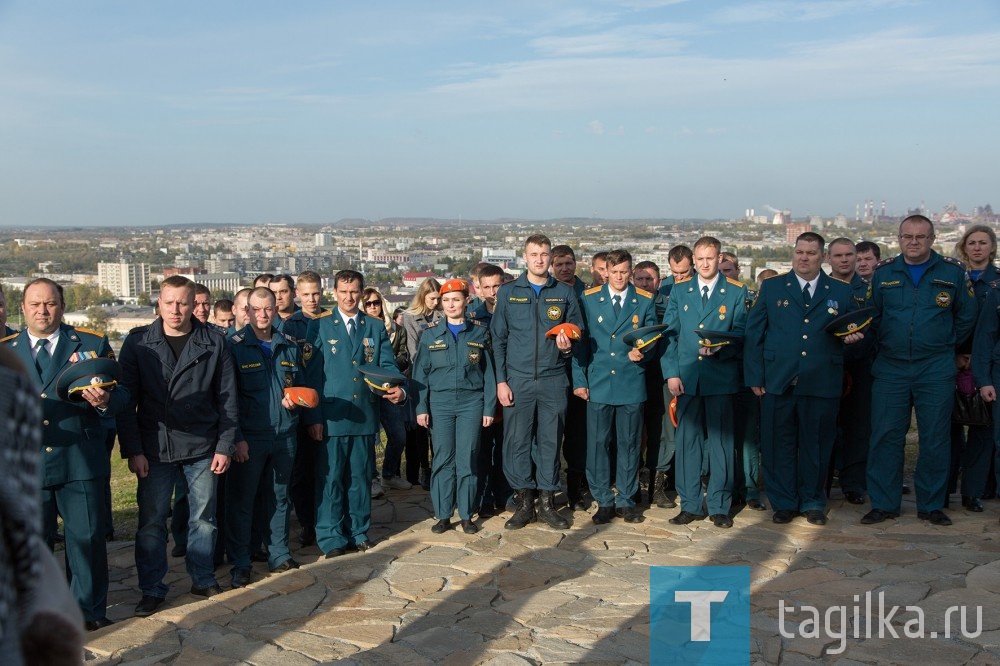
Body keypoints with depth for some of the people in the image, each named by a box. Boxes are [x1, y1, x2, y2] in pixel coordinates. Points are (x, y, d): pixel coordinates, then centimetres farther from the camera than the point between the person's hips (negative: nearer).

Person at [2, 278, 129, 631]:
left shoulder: (93, 344, 3)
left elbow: (122, 394, 0)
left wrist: (105, 401, -22)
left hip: (81, 462, -2)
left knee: (87, 537, 6)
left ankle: (89, 608, 23)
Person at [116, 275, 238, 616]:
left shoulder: (214, 343, -1)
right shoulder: (137, 342, -1)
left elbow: (228, 398, 2)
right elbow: (126, 399, -1)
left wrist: (225, 446, -2)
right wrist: (132, 450, -6)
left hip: (202, 447, 0)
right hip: (154, 448, 0)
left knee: (203, 517, 10)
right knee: (151, 521, 5)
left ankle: (203, 579, 26)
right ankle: (152, 589, 18)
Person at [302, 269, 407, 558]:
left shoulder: (376, 327, 10)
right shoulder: (320, 326, 2)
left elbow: (388, 366, 5)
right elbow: (312, 374, -2)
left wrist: (397, 389, -17)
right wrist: (314, 417, -9)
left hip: (365, 415, 3)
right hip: (331, 416, -3)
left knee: (361, 476, 11)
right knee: (331, 477, 1)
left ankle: (359, 531, 22)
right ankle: (331, 537, 11)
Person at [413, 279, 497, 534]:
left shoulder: (479, 332, 5)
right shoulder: (431, 333, 6)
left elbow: (488, 372, 6)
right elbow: (420, 372, 5)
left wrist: (489, 407, 1)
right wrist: (421, 407, -2)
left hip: (471, 401, 0)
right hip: (440, 401, 1)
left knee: (467, 459, 1)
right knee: (443, 458, 3)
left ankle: (466, 515, 11)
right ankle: (443, 515, 11)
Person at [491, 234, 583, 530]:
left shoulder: (565, 293, 6)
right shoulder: (508, 292, 5)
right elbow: (498, 339, 5)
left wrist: (568, 346, -11)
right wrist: (500, 380, -2)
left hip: (553, 380, 1)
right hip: (518, 380, 0)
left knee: (550, 441, 6)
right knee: (517, 441, 1)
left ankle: (547, 502, 18)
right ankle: (524, 502, 14)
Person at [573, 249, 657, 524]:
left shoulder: (645, 301, 6)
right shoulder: (588, 299, 5)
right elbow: (580, 342, 5)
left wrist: (641, 351, -12)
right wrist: (579, 380, 0)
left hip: (631, 383, 0)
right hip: (598, 383, 0)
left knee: (629, 444, 7)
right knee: (597, 443, 1)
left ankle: (626, 500, 19)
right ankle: (604, 501, 12)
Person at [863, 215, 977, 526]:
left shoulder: (953, 271, 1)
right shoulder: (883, 272, 4)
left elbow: (966, 316, 10)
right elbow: (872, 315, 13)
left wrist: (945, 346, 10)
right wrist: (886, 343, 9)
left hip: (936, 369, -1)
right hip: (890, 368, 1)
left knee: (935, 439, 4)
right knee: (885, 437, 1)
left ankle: (931, 504, 16)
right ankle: (884, 503, 10)